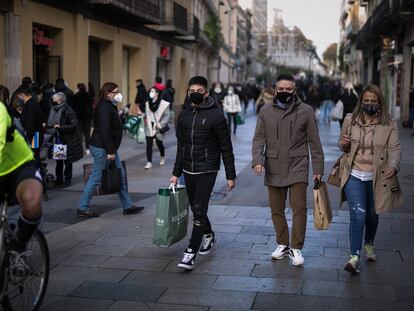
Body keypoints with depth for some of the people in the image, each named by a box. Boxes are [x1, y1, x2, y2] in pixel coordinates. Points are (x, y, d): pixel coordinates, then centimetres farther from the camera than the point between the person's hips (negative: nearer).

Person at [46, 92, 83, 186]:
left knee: (67, 161, 5)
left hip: (68, 139, -6)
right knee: (58, 161, 9)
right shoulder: (54, 110, 5)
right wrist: (47, 126, 1)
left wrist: (61, 127, -21)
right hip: (58, 139, 6)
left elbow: (74, 125, -16)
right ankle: (59, 179, 18)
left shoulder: (68, 111, -15)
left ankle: (67, 179, 15)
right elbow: (51, 124, 20)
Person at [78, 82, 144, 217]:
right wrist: (110, 151, -23)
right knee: (96, 178, -3)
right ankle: (82, 209, 7)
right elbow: (104, 130, -24)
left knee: (121, 175, 12)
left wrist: (112, 150, 17)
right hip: (102, 149, -11)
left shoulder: (110, 106, 15)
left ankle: (127, 206, 19)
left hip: (109, 148, 11)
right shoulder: (104, 107, -17)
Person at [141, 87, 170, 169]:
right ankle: (149, 162, -1)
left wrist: (161, 124, -19)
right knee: (149, 144, -4)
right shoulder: (147, 103, 5)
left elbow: (167, 116, -11)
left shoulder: (163, 104, -12)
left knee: (159, 143, 11)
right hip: (149, 127, 3)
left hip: (158, 128, -3)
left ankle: (162, 157, 40)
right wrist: (146, 120, -3)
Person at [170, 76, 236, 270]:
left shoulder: (216, 116, -8)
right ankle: (208, 235, 41)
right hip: (188, 170, 6)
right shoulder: (184, 116, 8)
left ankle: (191, 252, -9)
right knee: (196, 208, 16)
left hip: (207, 170, -6)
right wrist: (176, 173, 14)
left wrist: (230, 176, -5)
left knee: (199, 210, -11)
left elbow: (226, 148, -6)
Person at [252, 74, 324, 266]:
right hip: (274, 169, 2)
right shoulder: (266, 111, 5)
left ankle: (296, 248, 5)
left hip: (298, 167, -2)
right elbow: (259, 138, 3)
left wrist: (318, 168, 0)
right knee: (276, 209, 10)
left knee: (299, 208, -7)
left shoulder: (306, 111, 1)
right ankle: (282, 244, 26)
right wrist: (257, 160, -14)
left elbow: (314, 142, 2)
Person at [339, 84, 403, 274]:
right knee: (358, 214, -13)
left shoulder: (389, 124, -2)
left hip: (376, 177, 1)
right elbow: (343, 146, 14)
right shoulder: (350, 120, 2)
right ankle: (354, 257, -10)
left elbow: (395, 148, -7)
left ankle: (369, 244, 43)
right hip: (354, 176, -1)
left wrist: (393, 165, -27)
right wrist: (343, 144, -10)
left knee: (372, 214, 16)